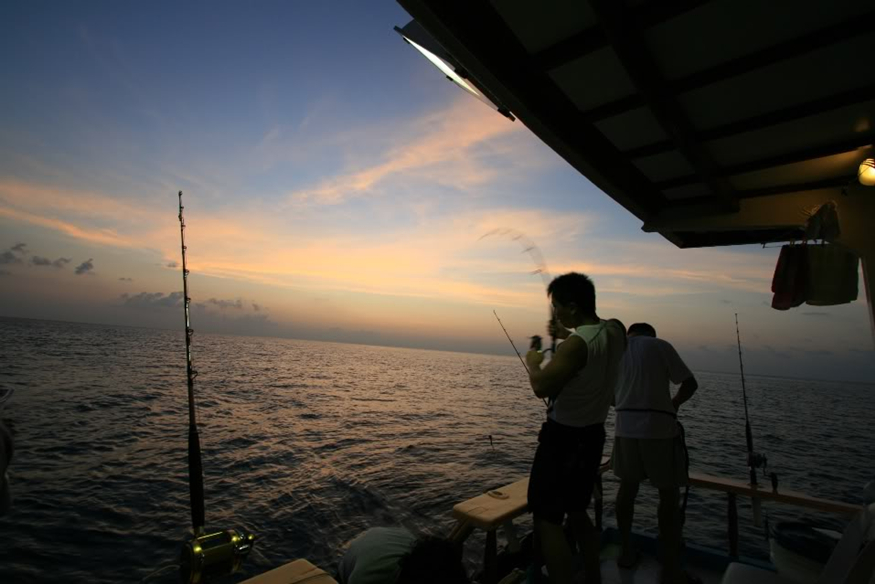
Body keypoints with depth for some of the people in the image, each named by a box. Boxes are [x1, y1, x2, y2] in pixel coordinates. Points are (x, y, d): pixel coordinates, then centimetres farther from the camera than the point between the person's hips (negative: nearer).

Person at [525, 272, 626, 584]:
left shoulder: (576, 344, -25)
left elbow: (542, 387, -24)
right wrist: (569, 334, 18)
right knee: (577, 512, 24)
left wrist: (533, 361, -7)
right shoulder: (616, 330, 0)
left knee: (547, 520, 2)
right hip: (593, 435, 9)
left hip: (564, 437, -9)